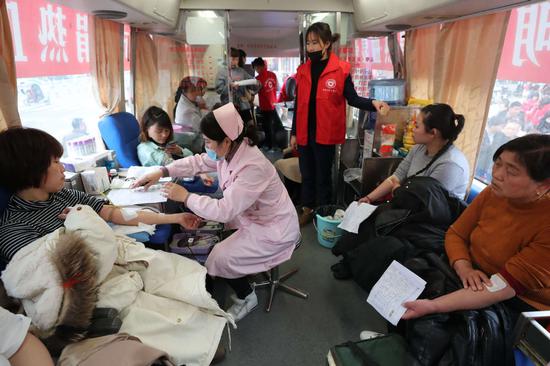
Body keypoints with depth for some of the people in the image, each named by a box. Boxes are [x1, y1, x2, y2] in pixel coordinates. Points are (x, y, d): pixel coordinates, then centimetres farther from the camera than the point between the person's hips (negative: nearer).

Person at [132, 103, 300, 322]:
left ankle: (246, 297, 15)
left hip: (274, 230, -9)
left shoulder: (253, 167, -34)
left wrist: (185, 197, -23)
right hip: (254, 218, 9)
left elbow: (224, 210, -33)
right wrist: (162, 172, -2)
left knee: (220, 258, -13)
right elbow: (198, 162, 5)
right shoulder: (231, 151, -9)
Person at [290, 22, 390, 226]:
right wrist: (293, 133, 10)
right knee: (307, 174, 15)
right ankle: (307, 209, 31)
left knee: (323, 176, 9)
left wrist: (372, 103, -24)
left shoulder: (341, 70, -6)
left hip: (325, 133, -4)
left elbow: (352, 99, -4)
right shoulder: (303, 71, 6)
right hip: (304, 133, 4)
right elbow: (298, 104, 9)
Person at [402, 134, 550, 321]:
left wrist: (433, 306, -36)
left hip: (515, 308, -5)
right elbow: (456, 234, 2)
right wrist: (464, 268, -20)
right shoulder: (494, 192, -6)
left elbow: (505, 286, -28)